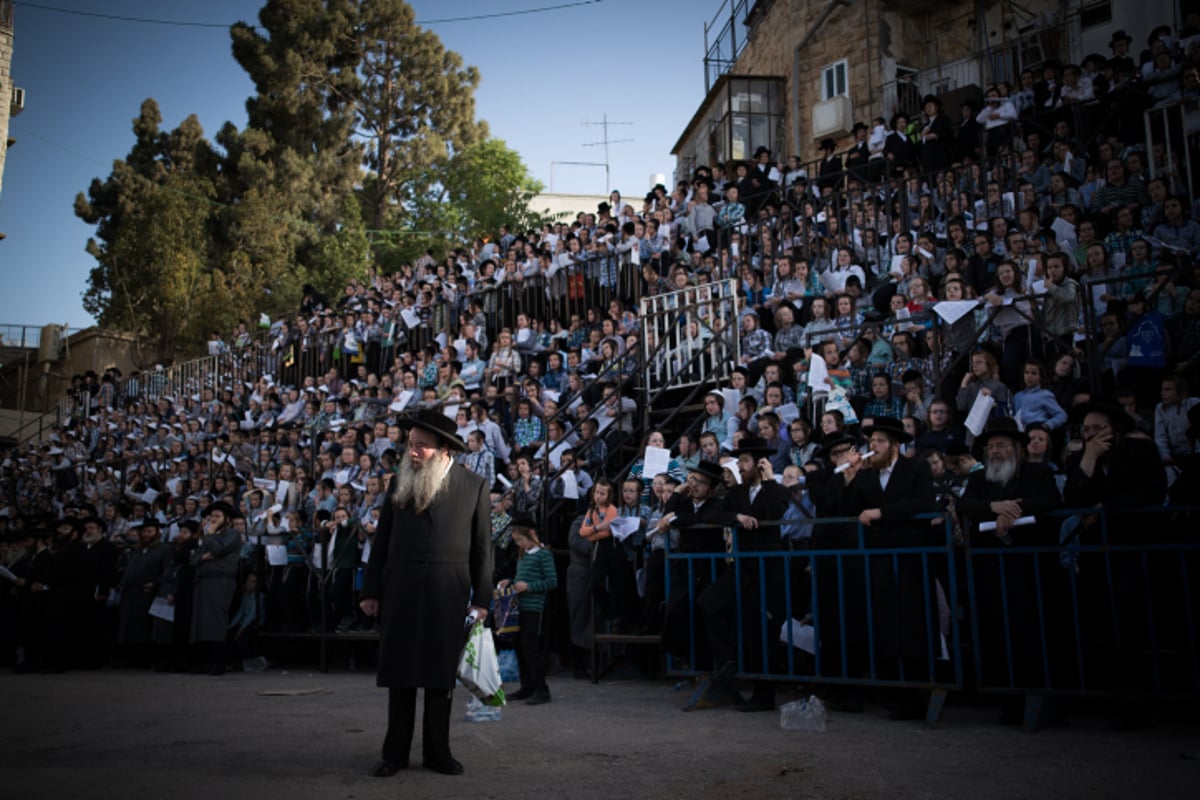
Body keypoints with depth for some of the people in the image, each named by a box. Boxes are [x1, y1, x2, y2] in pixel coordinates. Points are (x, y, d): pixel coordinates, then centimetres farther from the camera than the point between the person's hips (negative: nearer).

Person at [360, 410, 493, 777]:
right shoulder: (400, 481, 6)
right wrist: (371, 591, 5)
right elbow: (382, 538, 7)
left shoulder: (474, 485, -2)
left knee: (441, 673, 7)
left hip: (447, 591, -2)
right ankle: (395, 752, 19)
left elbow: (482, 545, -1)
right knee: (399, 671, 8)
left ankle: (437, 751, 20)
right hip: (400, 588, 2)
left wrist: (481, 598, -3)